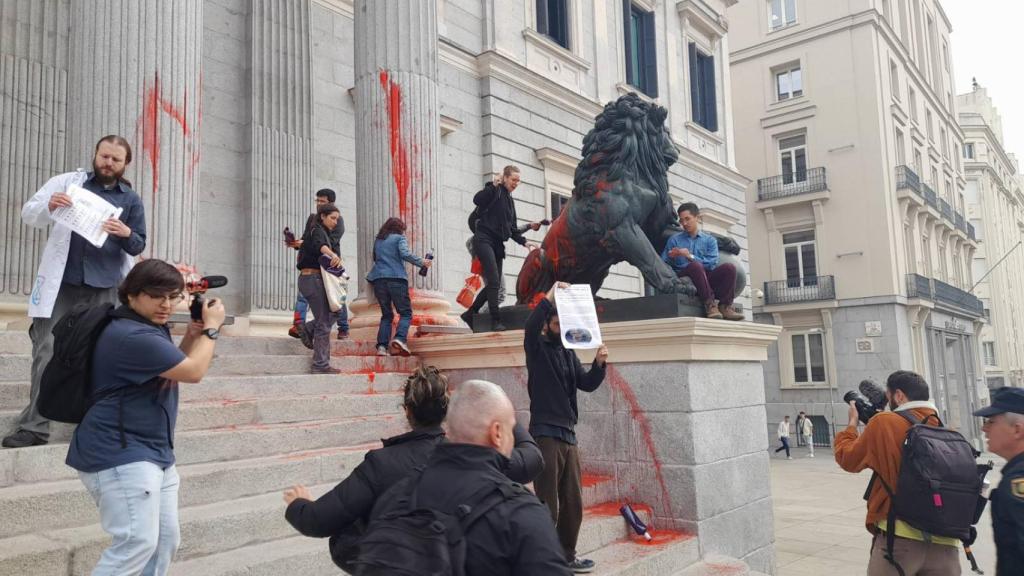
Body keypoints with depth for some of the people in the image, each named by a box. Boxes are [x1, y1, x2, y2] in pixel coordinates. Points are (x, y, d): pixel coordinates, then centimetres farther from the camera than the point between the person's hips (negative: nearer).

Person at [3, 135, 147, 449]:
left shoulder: (131, 199, 9)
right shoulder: (67, 181, 8)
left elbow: (138, 246, 8)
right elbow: (29, 213, 4)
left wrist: (126, 233, -15)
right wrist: (49, 206, -18)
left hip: (104, 288, 0)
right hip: (61, 284, 0)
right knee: (46, 352, -4)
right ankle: (35, 426, -1)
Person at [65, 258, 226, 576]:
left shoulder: (148, 328, 13)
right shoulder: (131, 336, -22)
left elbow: (174, 365, 24)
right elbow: (193, 371, -18)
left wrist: (193, 335, 7)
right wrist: (211, 328, -5)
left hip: (153, 452, 11)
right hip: (119, 454, -11)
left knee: (166, 540, 12)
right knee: (138, 543, -15)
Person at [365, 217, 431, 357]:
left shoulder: (377, 241, 21)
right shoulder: (399, 238, 6)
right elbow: (405, 254, -9)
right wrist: (422, 262, -1)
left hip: (378, 279, 5)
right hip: (396, 278, -5)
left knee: (386, 315, 12)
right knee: (406, 313, 0)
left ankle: (382, 346, -3)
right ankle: (400, 339, -24)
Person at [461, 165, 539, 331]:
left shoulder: (510, 200, 21)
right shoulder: (495, 191, -2)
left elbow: (512, 229, 21)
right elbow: (477, 200, -22)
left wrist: (525, 242, 10)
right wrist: (493, 185, -23)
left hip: (497, 244, 8)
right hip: (484, 240, -8)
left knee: (494, 283, 5)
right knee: (494, 280, -16)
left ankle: (469, 314, 16)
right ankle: (496, 320, -14)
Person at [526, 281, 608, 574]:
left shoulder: (568, 352, 16)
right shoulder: (537, 349, -1)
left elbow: (587, 384, 7)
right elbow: (529, 327, -24)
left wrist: (599, 364, -10)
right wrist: (551, 296, -27)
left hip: (568, 433, 7)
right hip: (546, 433, -7)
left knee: (573, 502, 12)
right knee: (547, 504, -6)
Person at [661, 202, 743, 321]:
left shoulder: (710, 240, 17)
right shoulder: (674, 240, 15)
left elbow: (712, 264, 0)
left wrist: (690, 257, -11)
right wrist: (671, 257, -14)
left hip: (706, 279, 2)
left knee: (728, 268, -24)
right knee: (695, 266, -35)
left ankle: (725, 306, -22)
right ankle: (709, 304, -32)